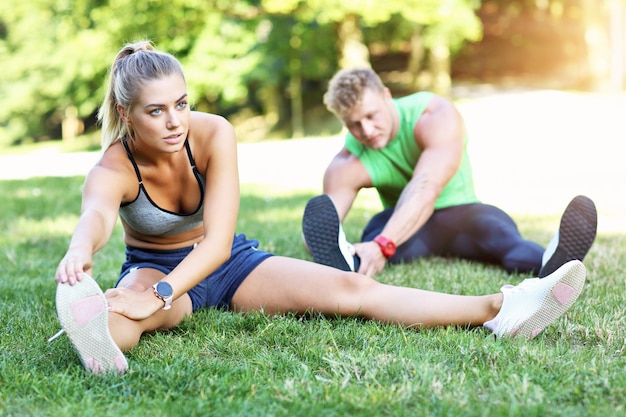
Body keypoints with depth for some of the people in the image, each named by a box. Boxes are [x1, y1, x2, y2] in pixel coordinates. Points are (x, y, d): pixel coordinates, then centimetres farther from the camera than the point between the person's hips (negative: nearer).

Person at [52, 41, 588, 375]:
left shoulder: (213, 135, -20)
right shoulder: (113, 170, -24)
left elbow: (218, 239, -30)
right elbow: (97, 216, -49)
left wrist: (159, 294, -48)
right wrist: (80, 252, -75)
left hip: (228, 260, 2)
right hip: (153, 267, -2)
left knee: (352, 287, -18)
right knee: (127, 307, -41)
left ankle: (499, 311, -32)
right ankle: (101, 340, -78)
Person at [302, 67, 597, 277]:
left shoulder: (437, 118, -25)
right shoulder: (347, 166, -15)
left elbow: (426, 188, -42)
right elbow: (324, 225, -26)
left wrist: (383, 245, -59)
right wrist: (327, 249, -53)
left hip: (458, 214, -1)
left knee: (499, 230, -37)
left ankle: (549, 265, -70)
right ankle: (349, 266, -72)